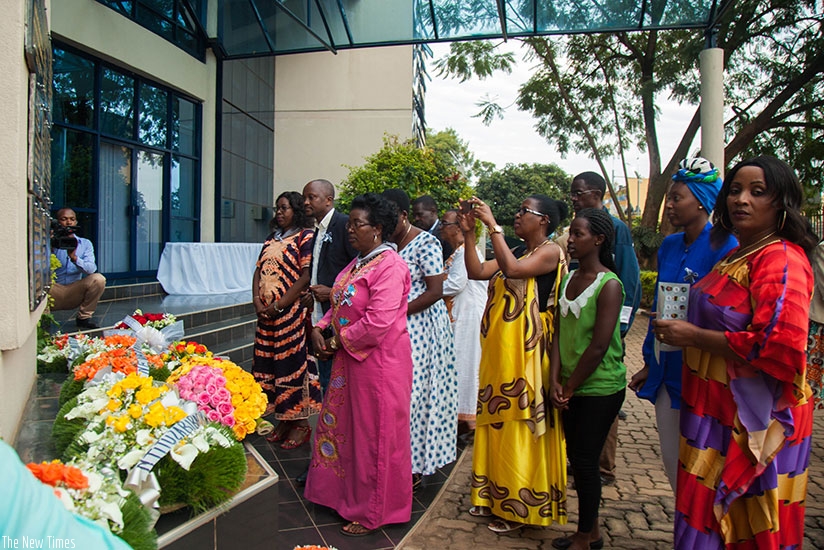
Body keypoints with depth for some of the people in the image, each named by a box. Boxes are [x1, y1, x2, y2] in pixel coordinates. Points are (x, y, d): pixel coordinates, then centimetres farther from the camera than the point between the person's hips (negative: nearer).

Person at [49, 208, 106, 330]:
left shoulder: (85, 244, 7)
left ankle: (83, 317, -7)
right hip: (54, 291, -2)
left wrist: (74, 258, -29)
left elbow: (91, 269, -11)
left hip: (76, 292, 2)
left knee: (98, 279, -25)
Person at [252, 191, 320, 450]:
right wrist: (257, 300, -2)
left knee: (293, 363, -3)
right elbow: (258, 271, 15)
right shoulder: (272, 239, 18)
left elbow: (306, 276, -14)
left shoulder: (305, 237, -5)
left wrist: (278, 305, -16)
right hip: (266, 313, 8)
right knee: (269, 363, 10)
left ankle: (301, 423, 9)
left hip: (292, 312, -7)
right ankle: (284, 418, 24)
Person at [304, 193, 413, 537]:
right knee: (348, 427, 20)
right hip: (351, 361, 9)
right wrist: (321, 328, -1)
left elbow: (378, 324, -27)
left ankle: (374, 511, 26)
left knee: (374, 435, 6)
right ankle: (350, 494, 40)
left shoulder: (389, 266, -20)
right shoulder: (358, 263, 11)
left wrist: (339, 340, -14)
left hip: (379, 363, -9)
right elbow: (341, 306, 16)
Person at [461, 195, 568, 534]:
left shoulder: (550, 251, -8)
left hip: (525, 351, -8)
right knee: (497, 421, 14)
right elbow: (477, 272, 4)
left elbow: (512, 269, -25)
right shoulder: (516, 251, 14)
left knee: (520, 426, 1)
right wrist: (469, 233, -2)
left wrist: (492, 223, -20)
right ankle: (497, 497, 28)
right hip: (498, 349, 8)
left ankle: (520, 506, 16)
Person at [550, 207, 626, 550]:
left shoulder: (609, 284, -16)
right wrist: (555, 380, -3)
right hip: (572, 388, 7)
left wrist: (570, 387, -12)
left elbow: (599, 346, -19)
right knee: (577, 458, 15)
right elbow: (559, 332, 6)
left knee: (585, 461, 3)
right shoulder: (570, 278, 7)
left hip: (600, 388, -7)